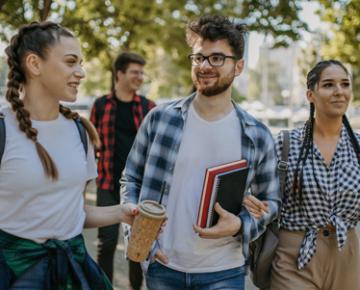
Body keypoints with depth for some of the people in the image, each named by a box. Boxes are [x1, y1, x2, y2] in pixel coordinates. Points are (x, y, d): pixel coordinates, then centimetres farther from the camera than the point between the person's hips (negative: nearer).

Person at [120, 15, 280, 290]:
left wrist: (240, 225, -14)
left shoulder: (257, 136, -3)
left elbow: (270, 201, 5)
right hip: (163, 267, 1)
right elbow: (131, 179, 5)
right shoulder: (160, 118, -3)